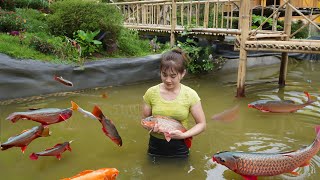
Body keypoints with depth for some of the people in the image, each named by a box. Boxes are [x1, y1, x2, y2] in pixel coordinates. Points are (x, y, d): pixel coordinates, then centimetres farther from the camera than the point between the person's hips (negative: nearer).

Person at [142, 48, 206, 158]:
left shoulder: (190, 95, -14)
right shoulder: (151, 92, -10)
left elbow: (201, 124, -6)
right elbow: (144, 119, 1)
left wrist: (184, 135, -22)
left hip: (179, 147, -1)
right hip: (156, 145, 1)